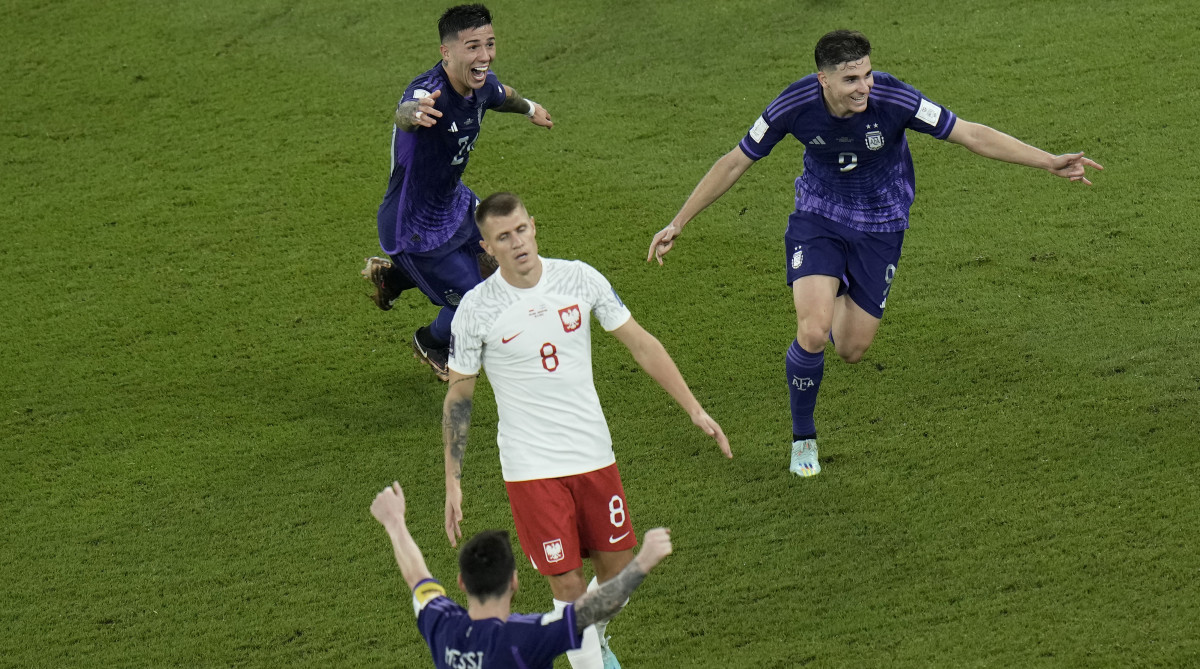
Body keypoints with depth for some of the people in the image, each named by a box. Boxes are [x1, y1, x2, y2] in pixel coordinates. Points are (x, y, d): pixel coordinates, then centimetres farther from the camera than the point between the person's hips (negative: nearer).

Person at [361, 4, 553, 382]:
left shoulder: (482, 84, -10)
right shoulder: (429, 92, -37)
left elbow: (502, 96, 16)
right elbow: (404, 113, -62)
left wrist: (528, 108, 38)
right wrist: (414, 112, -86)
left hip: (453, 202, 9)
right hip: (415, 230, -9)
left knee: (488, 268, 27)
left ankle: (393, 276, 42)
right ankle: (431, 345, 35)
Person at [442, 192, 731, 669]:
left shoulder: (579, 279, -5)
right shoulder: (476, 309, -11)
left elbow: (640, 343, 5)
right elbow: (458, 395, 0)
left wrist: (695, 410, 3)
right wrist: (453, 482, -2)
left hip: (593, 452, 3)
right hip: (530, 466, -3)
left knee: (617, 566, 12)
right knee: (567, 582, -7)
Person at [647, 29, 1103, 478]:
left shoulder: (893, 99, -27)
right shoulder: (795, 106, -23)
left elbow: (971, 135, -20)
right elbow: (735, 163, -10)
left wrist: (1049, 163, -24)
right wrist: (677, 224, -8)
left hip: (880, 226, 1)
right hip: (817, 217, -1)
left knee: (851, 350, 4)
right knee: (813, 333, -20)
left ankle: (835, 301, 44)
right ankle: (803, 439, 6)